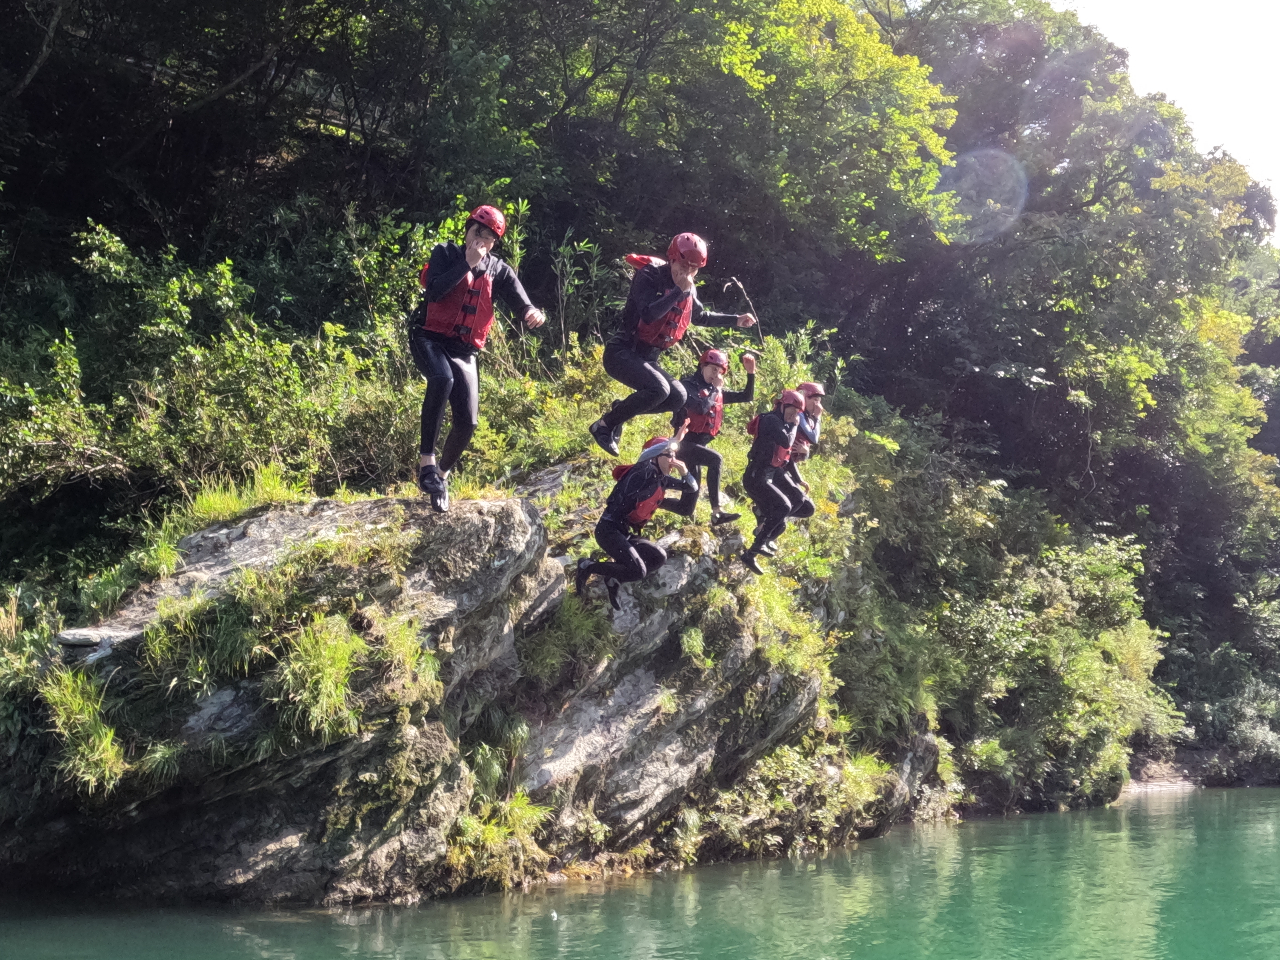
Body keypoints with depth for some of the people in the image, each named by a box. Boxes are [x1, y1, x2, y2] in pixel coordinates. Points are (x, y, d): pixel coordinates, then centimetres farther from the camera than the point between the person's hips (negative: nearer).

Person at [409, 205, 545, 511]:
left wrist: (531, 312, -33)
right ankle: (427, 460, -30)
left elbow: (519, 301, -10)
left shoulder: (499, 271, 3)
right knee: (442, 379, -37)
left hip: (464, 350, 3)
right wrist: (467, 263, -21)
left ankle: (441, 475, 20)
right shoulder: (445, 253, -3)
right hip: (429, 338, -3)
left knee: (467, 423, -7)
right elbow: (433, 290, -20)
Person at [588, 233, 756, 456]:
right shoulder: (648, 276, -14)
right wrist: (679, 291, -27)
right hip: (622, 352, -8)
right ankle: (604, 425, -15)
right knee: (658, 389, -29)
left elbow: (700, 316, 29)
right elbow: (649, 314, -30)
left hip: (648, 358, 8)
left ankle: (621, 409, 10)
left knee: (677, 398, -8)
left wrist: (736, 320, 27)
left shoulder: (688, 290, 8)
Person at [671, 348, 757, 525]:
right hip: (686, 442, -9)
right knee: (715, 459, -31)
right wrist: (715, 389, -10)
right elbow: (701, 407, -23)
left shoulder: (717, 392, 14)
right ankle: (716, 513, -35)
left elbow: (747, 397, 16)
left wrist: (751, 373, 3)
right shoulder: (688, 385, -7)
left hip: (700, 444, 9)